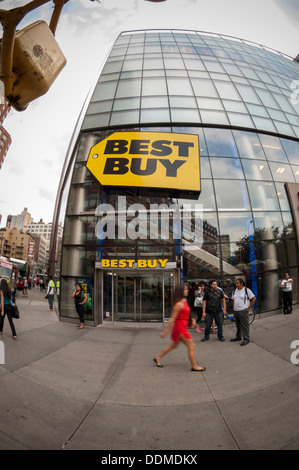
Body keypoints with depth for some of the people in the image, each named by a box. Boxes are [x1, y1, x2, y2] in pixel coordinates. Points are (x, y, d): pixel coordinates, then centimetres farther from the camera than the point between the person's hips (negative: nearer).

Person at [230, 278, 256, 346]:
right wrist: (233, 307, 13)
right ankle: (238, 337, 28)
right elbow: (232, 299, 24)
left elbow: (253, 298, -9)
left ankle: (246, 339, 3)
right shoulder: (234, 291, 11)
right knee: (238, 325, 16)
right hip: (235, 311, 6)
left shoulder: (246, 290, -8)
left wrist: (249, 308, -10)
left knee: (244, 325, -4)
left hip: (243, 311, -6)